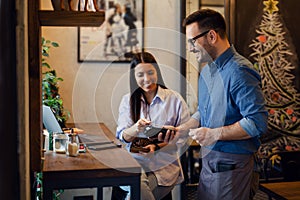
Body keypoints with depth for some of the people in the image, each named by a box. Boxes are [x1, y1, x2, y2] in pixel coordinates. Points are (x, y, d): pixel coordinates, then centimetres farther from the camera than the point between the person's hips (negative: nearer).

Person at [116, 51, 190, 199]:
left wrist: (158, 146, -15)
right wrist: (136, 128, -21)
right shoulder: (128, 100, 9)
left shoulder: (174, 99, 1)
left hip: (164, 164, -1)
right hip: (134, 160, 2)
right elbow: (122, 136, 1)